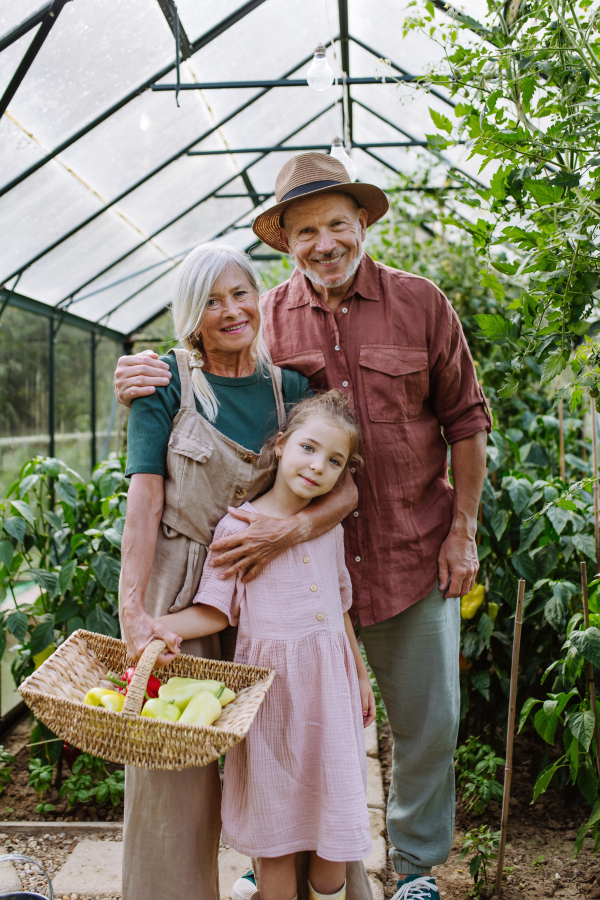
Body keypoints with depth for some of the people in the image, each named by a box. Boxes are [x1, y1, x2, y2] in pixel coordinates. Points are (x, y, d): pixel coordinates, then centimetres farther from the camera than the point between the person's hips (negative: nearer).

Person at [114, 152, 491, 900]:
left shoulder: (421, 304, -2)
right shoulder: (266, 319, -1)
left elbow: (465, 419, 4)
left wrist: (462, 531, 0)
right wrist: (142, 386, -16)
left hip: (413, 557, 1)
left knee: (427, 724, 13)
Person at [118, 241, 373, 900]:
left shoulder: (287, 386, 5)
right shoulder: (168, 382, -4)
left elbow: (345, 486, -2)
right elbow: (144, 503, -11)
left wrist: (291, 528, -21)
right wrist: (133, 611, -21)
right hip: (178, 590, -2)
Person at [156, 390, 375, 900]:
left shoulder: (330, 529, 10)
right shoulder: (238, 527, -6)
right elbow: (216, 610, -7)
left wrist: (361, 676, 23)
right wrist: (163, 627, -25)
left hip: (330, 684, 5)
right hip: (271, 685, -4)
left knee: (337, 826, 10)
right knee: (275, 827, 5)